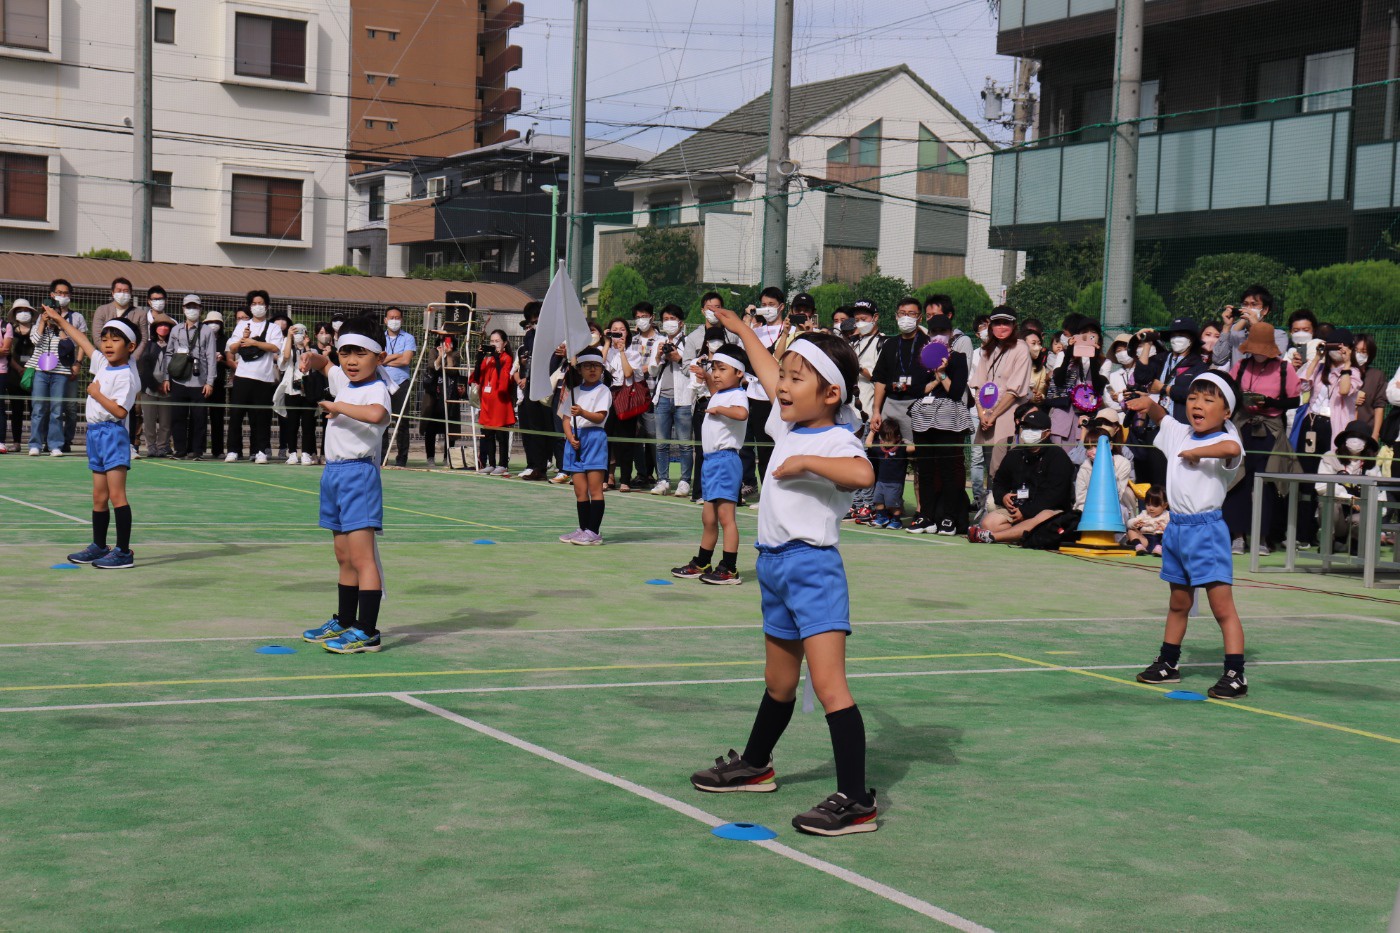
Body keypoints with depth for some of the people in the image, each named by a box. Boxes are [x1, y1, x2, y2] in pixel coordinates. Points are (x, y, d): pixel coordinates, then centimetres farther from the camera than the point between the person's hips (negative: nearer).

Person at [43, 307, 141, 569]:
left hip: (113, 434, -9)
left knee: (116, 495, -11)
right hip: (95, 433, 9)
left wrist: (97, 394, -15)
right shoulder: (103, 364, 12)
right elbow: (82, 341, 27)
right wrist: (60, 320, 34)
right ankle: (99, 547, 24)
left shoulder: (126, 376, -14)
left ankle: (124, 552, -11)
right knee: (99, 497, 15)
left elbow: (120, 411, -23)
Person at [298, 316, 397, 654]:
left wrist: (339, 407, -26)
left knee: (362, 557, -12)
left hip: (359, 473, -9)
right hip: (334, 472, 9)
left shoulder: (377, 389, -15)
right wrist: (311, 358, 12)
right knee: (344, 559, 18)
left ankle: (368, 633, -13)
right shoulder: (343, 380, 12)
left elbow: (376, 414, -39)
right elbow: (325, 365, 34)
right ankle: (345, 622, 28)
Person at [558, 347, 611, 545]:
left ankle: (593, 532, -8)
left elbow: (599, 417, -13)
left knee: (595, 488, -7)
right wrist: (570, 436, -5)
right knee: (580, 490, 7)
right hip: (575, 439, 5)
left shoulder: (603, 391, 0)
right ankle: (583, 530, 13)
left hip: (594, 437, -5)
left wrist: (582, 413, -30)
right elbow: (566, 418, 13)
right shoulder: (574, 392, 15)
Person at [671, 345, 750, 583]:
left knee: (725, 515, -10)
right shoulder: (718, 395, 17)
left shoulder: (737, 395, -12)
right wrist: (705, 376, 34)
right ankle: (701, 564, 25)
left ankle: (729, 569, -9)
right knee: (708, 517, 16)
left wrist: (719, 408, -23)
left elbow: (741, 413, -35)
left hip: (726, 459, -10)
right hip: (710, 459, 10)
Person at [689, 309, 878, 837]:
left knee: (828, 683, -15)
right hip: (775, 566, 9)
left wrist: (805, 462, -30)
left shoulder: (836, 441, -15)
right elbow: (768, 374, 29)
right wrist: (741, 329, 42)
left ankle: (856, 801, -16)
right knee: (779, 682, 24)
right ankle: (755, 766, 41)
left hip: (813, 567, -9)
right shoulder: (788, 425, 10)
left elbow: (863, 474, -38)